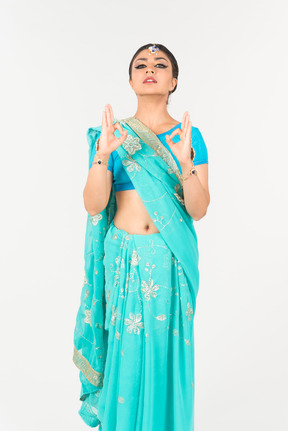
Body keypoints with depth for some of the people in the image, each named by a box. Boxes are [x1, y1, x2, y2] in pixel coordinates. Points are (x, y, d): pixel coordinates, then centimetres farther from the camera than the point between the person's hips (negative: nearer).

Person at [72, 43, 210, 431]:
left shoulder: (188, 136, 3)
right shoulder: (111, 135, 3)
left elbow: (198, 210, -5)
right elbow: (93, 205, -6)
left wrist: (185, 162, -21)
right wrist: (102, 156, -21)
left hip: (172, 258, 0)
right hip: (123, 256, 0)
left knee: (166, 350, 7)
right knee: (126, 351, 7)